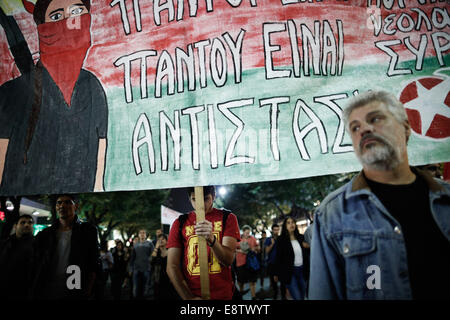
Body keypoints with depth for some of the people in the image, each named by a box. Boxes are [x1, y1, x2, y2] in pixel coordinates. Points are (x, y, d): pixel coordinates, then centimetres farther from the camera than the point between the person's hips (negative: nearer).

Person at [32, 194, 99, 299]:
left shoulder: (88, 231, 0)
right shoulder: (45, 234, 9)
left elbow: (94, 266, -2)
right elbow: (38, 266, 12)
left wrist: (87, 293, -9)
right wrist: (35, 291, 2)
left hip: (75, 294, -2)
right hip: (45, 294, 3)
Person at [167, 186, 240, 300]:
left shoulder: (227, 218, -3)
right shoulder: (179, 223, 0)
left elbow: (228, 260, -13)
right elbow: (172, 267, -4)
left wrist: (211, 239, -30)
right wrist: (188, 297, -14)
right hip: (190, 294, 1)